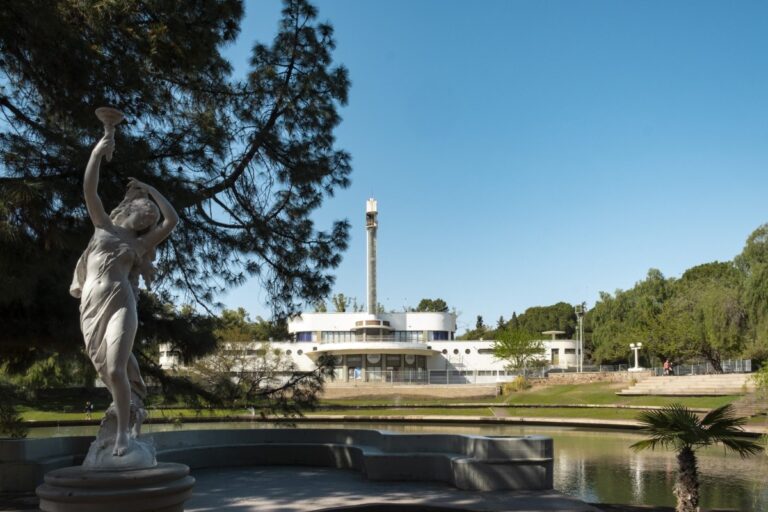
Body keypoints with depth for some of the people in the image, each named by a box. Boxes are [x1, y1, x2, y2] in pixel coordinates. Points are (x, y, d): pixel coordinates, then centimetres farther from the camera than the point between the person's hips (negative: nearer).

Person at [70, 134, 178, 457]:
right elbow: (89, 190, 9)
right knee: (108, 371, 8)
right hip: (91, 306, 2)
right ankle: (132, 408, 30)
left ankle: (123, 430, -4)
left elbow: (173, 219, 6)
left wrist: (149, 188, 14)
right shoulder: (104, 225, 19)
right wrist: (97, 153, 0)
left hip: (119, 303, -2)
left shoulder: (140, 244, 16)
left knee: (116, 370, -16)